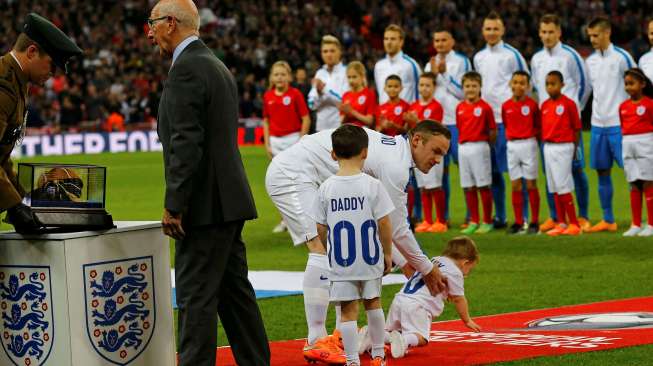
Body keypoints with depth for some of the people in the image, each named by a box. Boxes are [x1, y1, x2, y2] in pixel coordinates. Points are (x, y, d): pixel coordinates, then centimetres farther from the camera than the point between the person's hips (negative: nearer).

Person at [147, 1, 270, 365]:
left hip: (206, 204, -10)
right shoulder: (217, 65, 17)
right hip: (230, 200, 10)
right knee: (235, 290, 14)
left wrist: (173, 206, -18)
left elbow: (186, 143, -20)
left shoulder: (186, 69, -14)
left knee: (196, 297, -7)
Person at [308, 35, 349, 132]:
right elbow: (312, 104, 9)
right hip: (322, 127, 5)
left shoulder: (346, 72, -3)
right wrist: (318, 92, -10)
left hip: (341, 126, -5)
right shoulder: (319, 74, 13)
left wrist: (325, 89, -16)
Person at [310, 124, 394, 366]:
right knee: (373, 303, 19)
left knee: (348, 311, 3)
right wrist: (388, 254, 4)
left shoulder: (326, 188, -4)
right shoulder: (372, 185, -8)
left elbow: (321, 228, 1)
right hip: (370, 259, 0)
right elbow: (383, 223, -8)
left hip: (340, 261, 0)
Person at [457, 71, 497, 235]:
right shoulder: (460, 108, 8)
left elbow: (492, 130, -3)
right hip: (463, 147, 5)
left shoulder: (485, 107, -6)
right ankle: (474, 222, 15)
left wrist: (486, 145, -4)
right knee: (468, 187, 8)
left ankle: (487, 222, 5)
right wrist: (463, 142, 7)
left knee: (483, 186, -1)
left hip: (479, 146, -5)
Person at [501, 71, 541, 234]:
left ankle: (534, 222, 5)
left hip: (528, 144, -4)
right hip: (512, 145, 4)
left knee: (531, 184, 0)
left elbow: (538, 126, 0)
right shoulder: (506, 106, 3)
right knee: (515, 185, 6)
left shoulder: (532, 105, -8)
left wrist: (531, 140, -3)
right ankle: (518, 222, 10)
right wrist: (512, 137, 5)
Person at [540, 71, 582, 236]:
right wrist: (545, 144, 5)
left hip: (563, 147, -7)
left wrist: (574, 149, -5)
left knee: (563, 187, -8)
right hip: (548, 147, 7)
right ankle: (561, 224, 14)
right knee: (554, 188, 8)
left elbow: (577, 128, -5)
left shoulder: (568, 103, -8)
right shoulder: (545, 105, 10)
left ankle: (574, 224, -2)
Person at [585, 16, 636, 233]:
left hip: (619, 124, -6)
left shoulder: (622, 57, -7)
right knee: (602, 172, 8)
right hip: (597, 124, 6)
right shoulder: (590, 61, 9)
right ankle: (608, 221, 15)